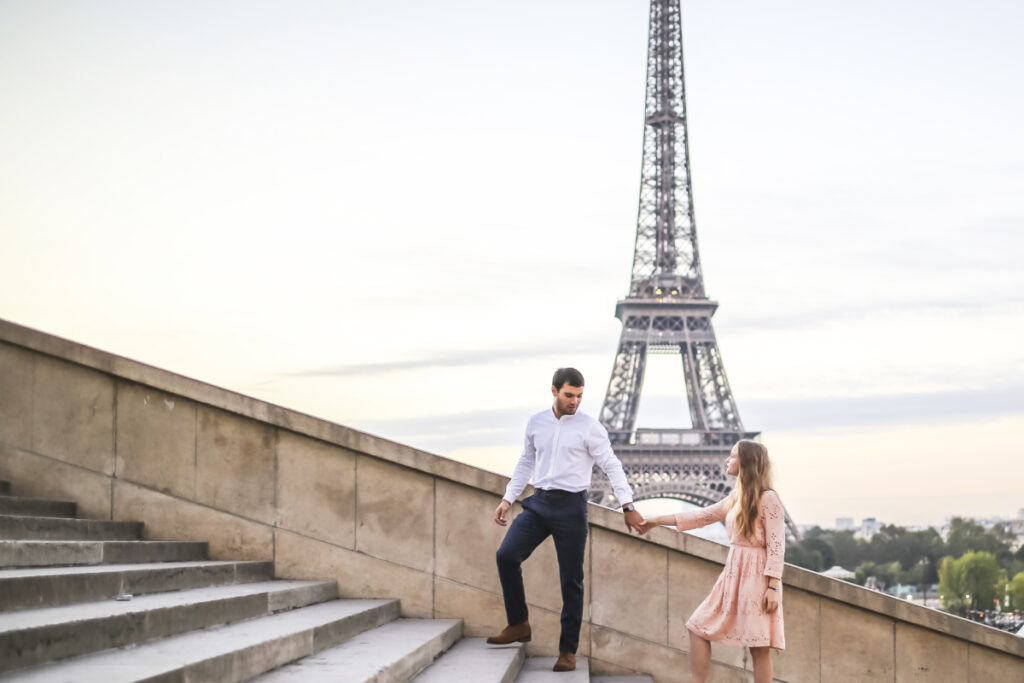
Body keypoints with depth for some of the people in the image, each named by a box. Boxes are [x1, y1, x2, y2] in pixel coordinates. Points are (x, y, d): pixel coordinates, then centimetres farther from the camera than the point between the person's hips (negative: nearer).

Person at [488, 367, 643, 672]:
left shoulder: (590, 427, -5)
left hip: (571, 505, -4)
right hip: (539, 501, 4)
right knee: (506, 555, -14)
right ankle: (518, 625, 1)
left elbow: (612, 466, -5)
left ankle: (568, 650, 9)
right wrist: (508, 499, 13)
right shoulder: (536, 423, 8)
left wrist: (628, 506, -11)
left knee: (571, 580, 0)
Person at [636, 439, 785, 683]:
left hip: (757, 576, -9)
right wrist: (657, 521, 21)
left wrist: (773, 587, -20)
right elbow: (701, 516, 20)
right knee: (698, 628, 7)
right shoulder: (736, 498, 14)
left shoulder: (768, 499, -10)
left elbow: (776, 546, -14)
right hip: (733, 573, 9)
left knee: (759, 647, -5)